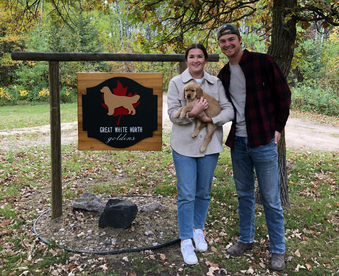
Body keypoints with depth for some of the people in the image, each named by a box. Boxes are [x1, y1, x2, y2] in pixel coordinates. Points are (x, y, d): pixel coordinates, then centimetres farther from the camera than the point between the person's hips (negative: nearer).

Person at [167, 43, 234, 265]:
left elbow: (229, 110, 0)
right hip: (184, 145, -2)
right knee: (186, 194, -1)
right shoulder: (176, 83, 1)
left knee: (204, 192, 14)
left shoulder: (216, 83, 6)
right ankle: (186, 240, 12)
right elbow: (172, 113, -6)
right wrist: (192, 113, -22)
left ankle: (198, 230, 34)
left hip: (210, 145, 2)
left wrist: (211, 118, -16)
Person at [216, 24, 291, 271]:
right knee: (244, 195, 17)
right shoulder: (223, 74, 9)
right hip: (237, 143, 5)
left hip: (263, 141, -5)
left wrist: (277, 128, -5)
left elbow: (283, 95, -5)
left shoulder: (262, 62, -8)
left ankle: (278, 250, 20)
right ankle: (246, 239, 33)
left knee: (271, 199, 4)